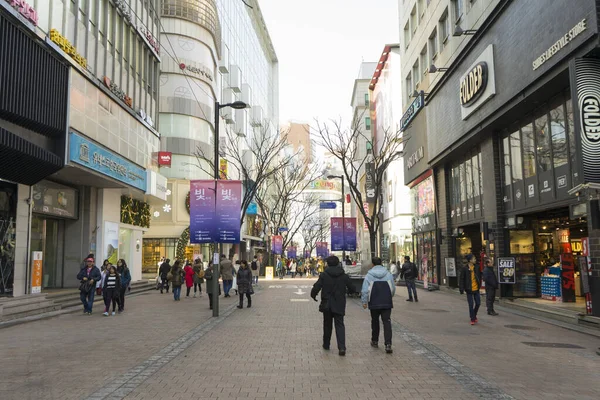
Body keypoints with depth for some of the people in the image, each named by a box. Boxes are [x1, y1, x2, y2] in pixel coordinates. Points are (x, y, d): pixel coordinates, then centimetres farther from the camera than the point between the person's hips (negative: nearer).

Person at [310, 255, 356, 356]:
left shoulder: (324, 275, -8)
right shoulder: (344, 276, -2)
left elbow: (316, 288, -14)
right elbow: (352, 289, 1)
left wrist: (313, 295, 6)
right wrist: (348, 291, 24)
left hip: (327, 304, 0)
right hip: (339, 305, 0)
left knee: (327, 325, 16)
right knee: (340, 325, 2)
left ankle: (326, 344, 28)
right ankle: (341, 347, -13)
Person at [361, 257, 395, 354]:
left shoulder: (369, 275, -5)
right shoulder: (388, 274, 3)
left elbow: (365, 290, -8)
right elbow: (393, 289, 10)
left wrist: (364, 301, 0)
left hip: (374, 303, -1)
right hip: (387, 303, 1)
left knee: (375, 321, 16)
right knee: (387, 322, -1)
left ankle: (375, 341, 29)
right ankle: (388, 344, -13)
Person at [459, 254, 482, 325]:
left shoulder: (476, 268, 2)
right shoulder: (465, 269, -11)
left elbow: (479, 276, 13)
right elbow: (461, 279, -9)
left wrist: (479, 285, 7)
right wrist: (461, 289, -13)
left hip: (476, 289, 4)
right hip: (469, 290, -4)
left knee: (478, 303, 9)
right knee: (471, 305, 1)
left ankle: (474, 315, 33)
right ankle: (472, 319, 12)